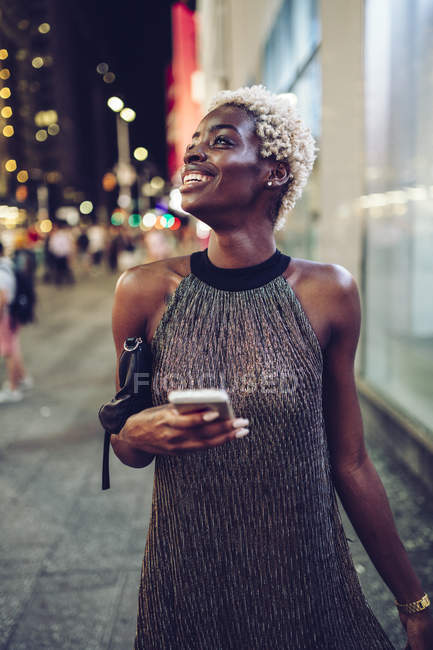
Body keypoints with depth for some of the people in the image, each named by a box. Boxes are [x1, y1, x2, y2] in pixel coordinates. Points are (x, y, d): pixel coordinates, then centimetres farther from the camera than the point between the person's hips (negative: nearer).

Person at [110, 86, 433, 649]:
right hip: (186, 582, 1)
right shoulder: (145, 291, -8)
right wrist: (137, 433, -19)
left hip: (308, 583, 0)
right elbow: (127, 451, 5)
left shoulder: (329, 292, -8)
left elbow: (351, 463, -1)